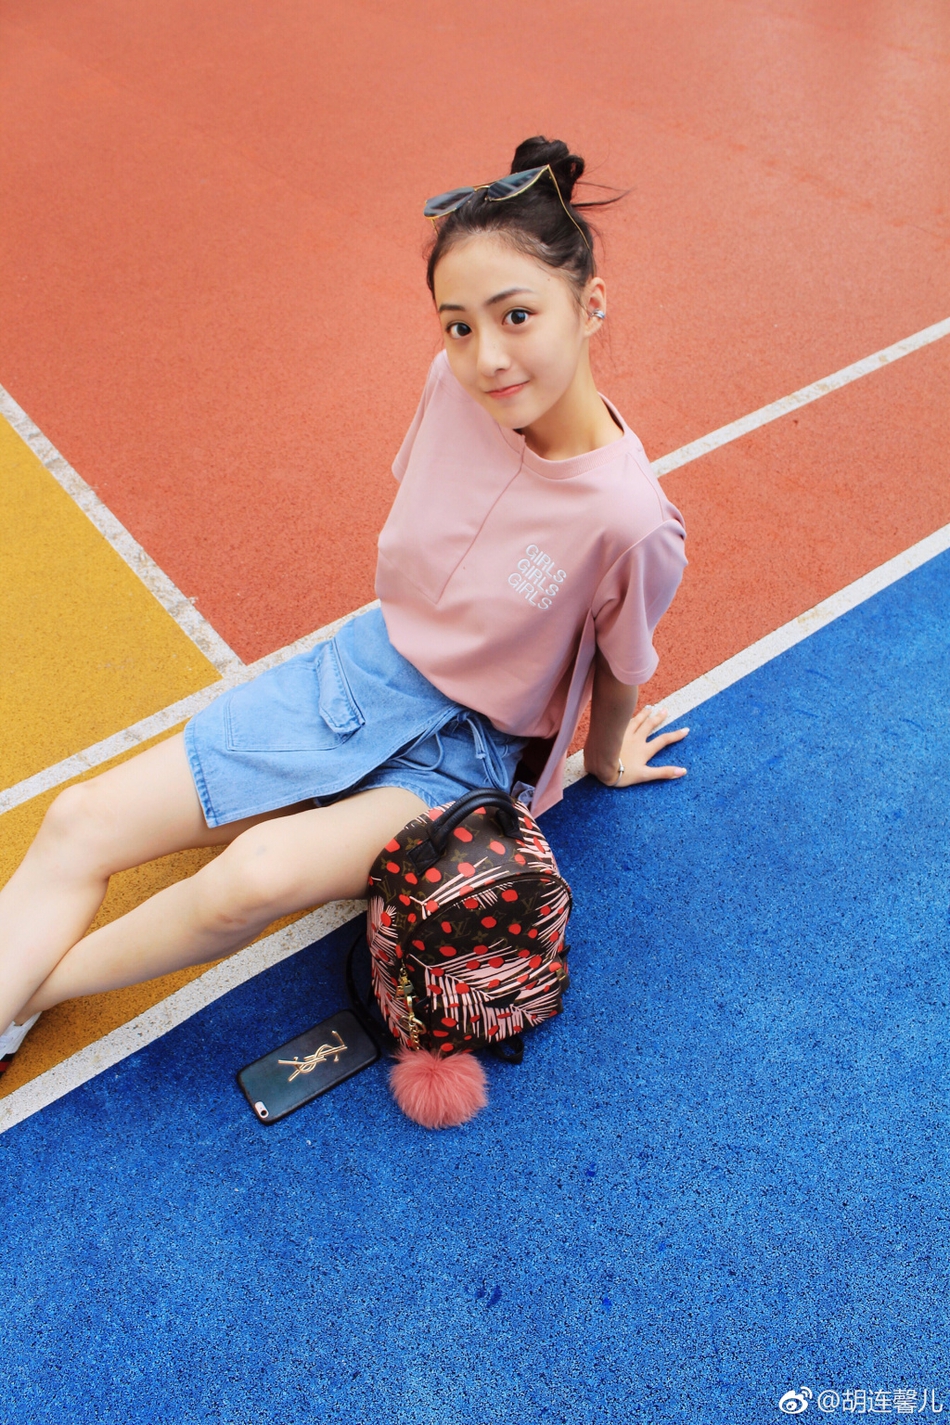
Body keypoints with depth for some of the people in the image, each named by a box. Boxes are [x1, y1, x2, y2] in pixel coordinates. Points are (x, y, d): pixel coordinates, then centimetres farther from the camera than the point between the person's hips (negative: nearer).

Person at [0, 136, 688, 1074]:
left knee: (260, 875, -31)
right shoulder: (456, 380, -13)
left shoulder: (629, 521, -27)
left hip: (466, 751, -5)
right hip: (365, 665, 6)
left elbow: (619, 671, -7)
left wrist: (606, 760, 11)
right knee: (81, 822, -3)